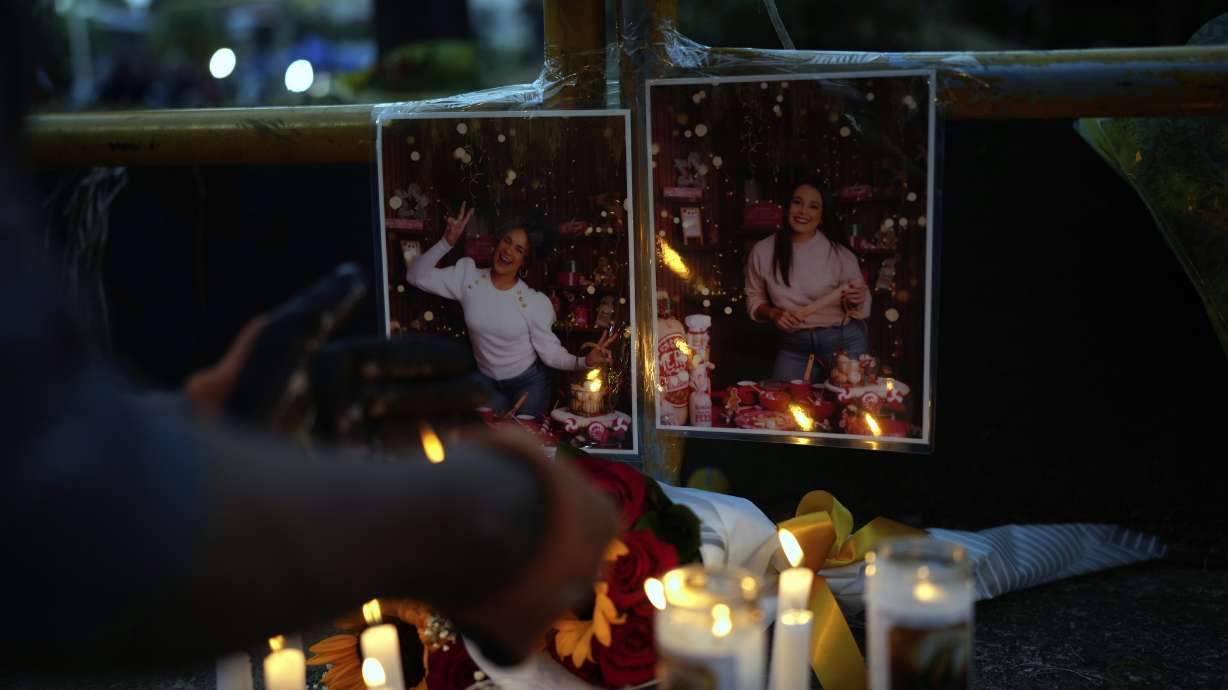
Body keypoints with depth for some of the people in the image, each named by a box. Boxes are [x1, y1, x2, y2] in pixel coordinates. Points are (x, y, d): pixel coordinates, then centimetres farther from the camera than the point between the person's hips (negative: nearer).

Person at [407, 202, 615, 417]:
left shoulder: (535, 302, -19)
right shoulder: (468, 276, -11)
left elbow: (550, 351, -15)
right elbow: (417, 276, -11)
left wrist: (583, 361, -33)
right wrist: (447, 242, -21)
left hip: (529, 383, -3)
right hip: (487, 383, 3)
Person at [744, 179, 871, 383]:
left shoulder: (838, 251, -6)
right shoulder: (762, 252, -2)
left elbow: (861, 307, 1)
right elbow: (754, 300, 9)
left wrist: (856, 300, -21)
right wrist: (773, 313, -10)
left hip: (844, 342, -1)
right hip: (794, 346, 1)